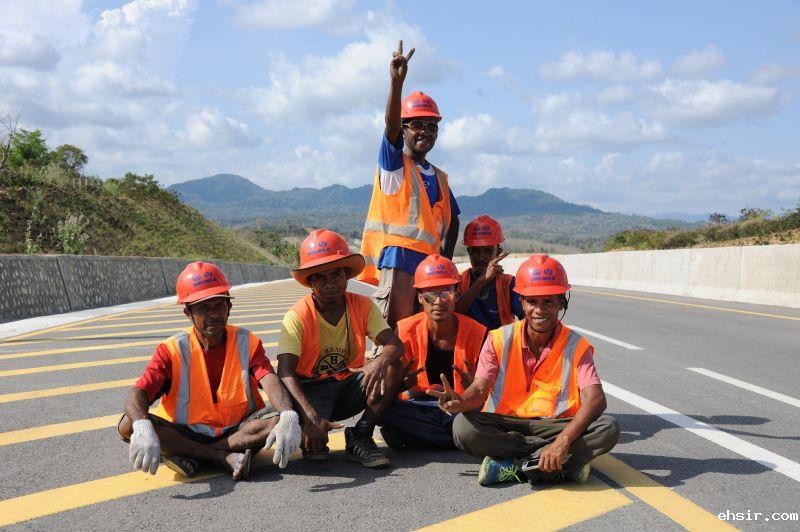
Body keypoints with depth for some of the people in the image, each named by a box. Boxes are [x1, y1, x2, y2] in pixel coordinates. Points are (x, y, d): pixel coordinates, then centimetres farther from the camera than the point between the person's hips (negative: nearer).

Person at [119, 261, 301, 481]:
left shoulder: (247, 343, -4)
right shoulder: (173, 350, -7)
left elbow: (271, 382, -21)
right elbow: (138, 393, -21)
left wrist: (289, 417, -44)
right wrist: (143, 428, -45)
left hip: (239, 430, 0)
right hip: (186, 432, 0)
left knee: (279, 417, -28)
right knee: (128, 425, -25)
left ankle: (189, 455, -23)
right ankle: (226, 457, -24)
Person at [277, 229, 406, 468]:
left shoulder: (363, 306, -6)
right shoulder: (298, 316, -17)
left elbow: (395, 345, -18)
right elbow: (285, 374, -26)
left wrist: (381, 361, -44)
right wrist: (311, 417, -42)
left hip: (349, 386, 4)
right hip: (311, 389, -3)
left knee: (393, 368, -23)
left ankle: (360, 437, -8)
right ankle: (313, 441, 5)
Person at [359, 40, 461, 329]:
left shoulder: (439, 178, 20)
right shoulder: (394, 163, 2)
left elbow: (452, 220, 28)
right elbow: (391, 124, -17)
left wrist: (446, 258, 14)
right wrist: (397, 81, -32)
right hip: (398, 260, -7)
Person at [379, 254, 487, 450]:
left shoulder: (477, 334, -7)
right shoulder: (406, 330, -5)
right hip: (417, 408, 1)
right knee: (381, 407, -30)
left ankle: (408, 435, -13)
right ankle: (459, 439, -20)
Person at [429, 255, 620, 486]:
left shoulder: (576, 346, -4)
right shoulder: (500, 340, -2)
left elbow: (596, 399, -17)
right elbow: (479, 389, -10)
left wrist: (563, 441, -34)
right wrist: (461, 402, -37)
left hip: (555, 427, 0)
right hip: (504, 426, 1)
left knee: (608, 428, -27)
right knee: (463, 427, -31)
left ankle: (513, 466, -27)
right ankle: (564, 464, -25)